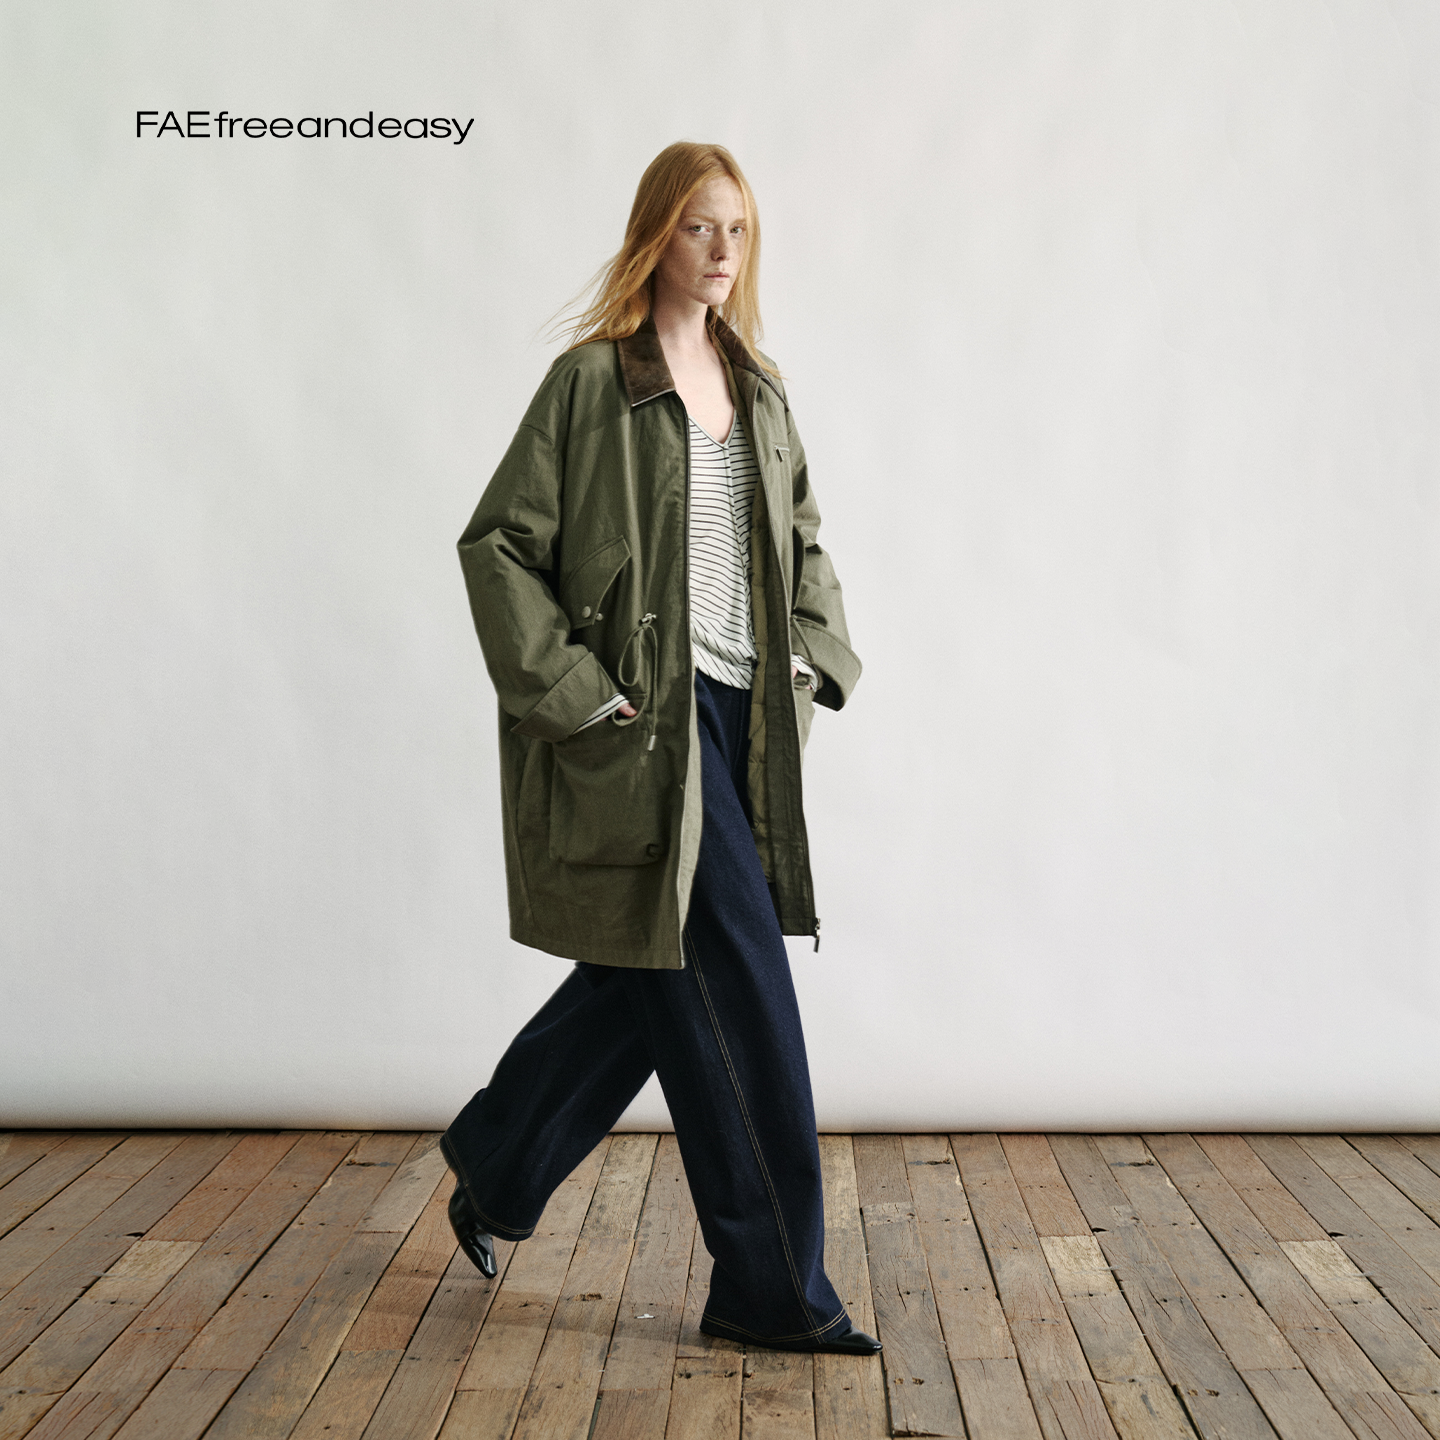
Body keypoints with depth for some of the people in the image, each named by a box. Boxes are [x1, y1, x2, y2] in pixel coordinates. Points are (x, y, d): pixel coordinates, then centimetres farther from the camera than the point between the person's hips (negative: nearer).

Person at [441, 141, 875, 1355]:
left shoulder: (757, 388, 15)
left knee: (653, 974, 15)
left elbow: (805, 543, 24)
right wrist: (573, 692, -13)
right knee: (741, 990, -7)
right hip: (644, 722, -7)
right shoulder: (592, 379, -6)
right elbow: (498, 542, -8)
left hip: (739, 717, 8)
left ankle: (494, 1171, 38)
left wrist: (817, 659, 10)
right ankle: (773, 1287, 7)